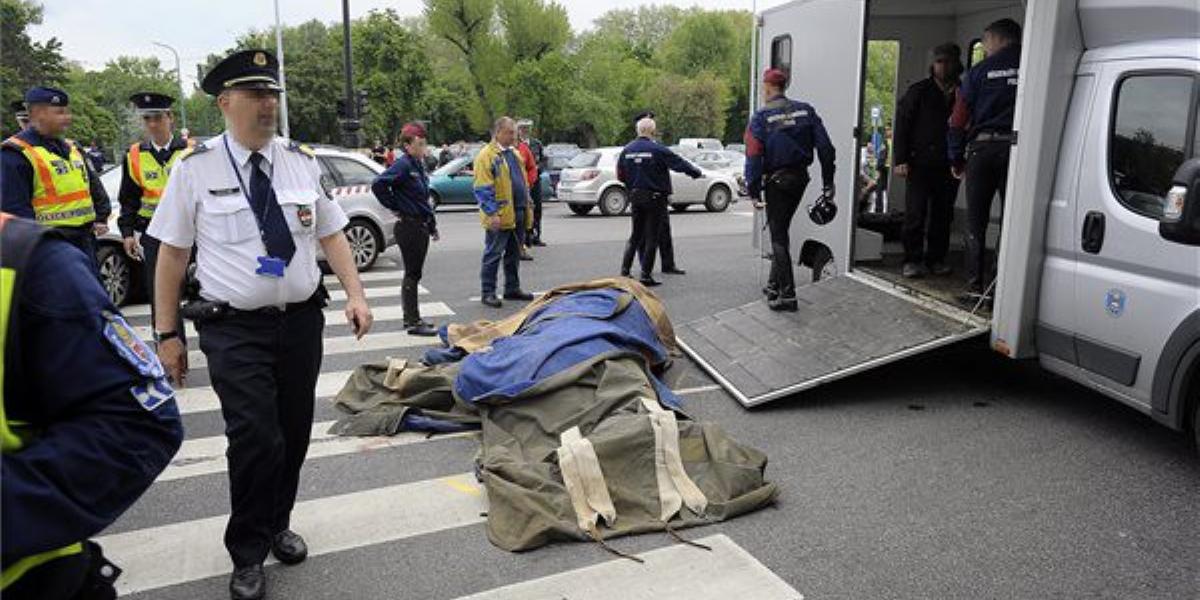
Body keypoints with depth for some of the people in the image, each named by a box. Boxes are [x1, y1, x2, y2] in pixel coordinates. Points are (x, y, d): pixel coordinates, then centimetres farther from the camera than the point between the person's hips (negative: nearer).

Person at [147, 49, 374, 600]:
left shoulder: (301, 161, 5)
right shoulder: (196, 167, -4)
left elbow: (331, 234, 9)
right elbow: (172, 253, -1)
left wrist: (356, 294, -4)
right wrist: (166, 334, -2)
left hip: (301, 322, 4)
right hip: (234, 329, -3)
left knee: (294, 434, 12)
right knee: (255, 439, -11)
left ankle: (278, 526, 37)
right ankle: (248, 556, 13)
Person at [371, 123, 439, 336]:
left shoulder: (419, 165, 13)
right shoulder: (402, 164, -14)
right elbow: (378, 184, -25)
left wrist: (432, 224, 19)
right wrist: (395, 208, -15)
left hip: (422, 226, 9)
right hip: (408, 226, -9)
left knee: (414, 273, 14)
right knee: (412, 274, -5)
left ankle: (412, 317, 23)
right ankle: (413, 322, 0)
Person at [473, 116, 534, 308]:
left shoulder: (514, 153, 17)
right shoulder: (486, 155, -10)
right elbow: (483, 189, -15)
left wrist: (528, 206, 19)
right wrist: (492, 213, -21)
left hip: (518, 214, 8)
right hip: (500, 216, -8)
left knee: (514, 254, 15)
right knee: (493, 255, -1)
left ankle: (512, 288, 26)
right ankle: (488, 293, 6)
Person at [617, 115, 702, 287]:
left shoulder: (627, 150, 4)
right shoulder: (657, 149, -13)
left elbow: (620, 175, 9)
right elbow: (679, 163, -7)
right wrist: (696, 173, 7)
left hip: (635, 196, 6)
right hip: (655, 198, -5)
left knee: (635, 236, 15)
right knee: (651, 237, 1)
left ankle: (625, 271, 10)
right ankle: (646, 275, 1)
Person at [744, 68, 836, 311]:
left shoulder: (761, 117, -9)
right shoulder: (806, 110, 5)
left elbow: (753, 156, -15)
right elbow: (825, 147, 2)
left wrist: (754, 192, -12)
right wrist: (828, 183, 8)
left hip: (777, 180, -5)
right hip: (801, 177, 5)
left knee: (779, 236, 1)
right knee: (781, 229, 19)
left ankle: (787, 294, -2)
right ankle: (775, 284, 28)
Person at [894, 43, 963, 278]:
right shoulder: (918, 91, 4)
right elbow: (902, 125, 0)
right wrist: (900, 160, -8)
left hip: (949, 166, 3)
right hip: (920, 163, -2)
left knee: (943, 215, 7)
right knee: (915, 213, -4)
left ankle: (936, 259, 17)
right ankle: (912, 260, 3)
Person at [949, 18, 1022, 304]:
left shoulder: (980, 71, 3)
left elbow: (959, 118, 1)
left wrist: (955, 159, 8)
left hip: (982, 148, -1)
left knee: (976, 223, 6)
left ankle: (976, 287, 6)